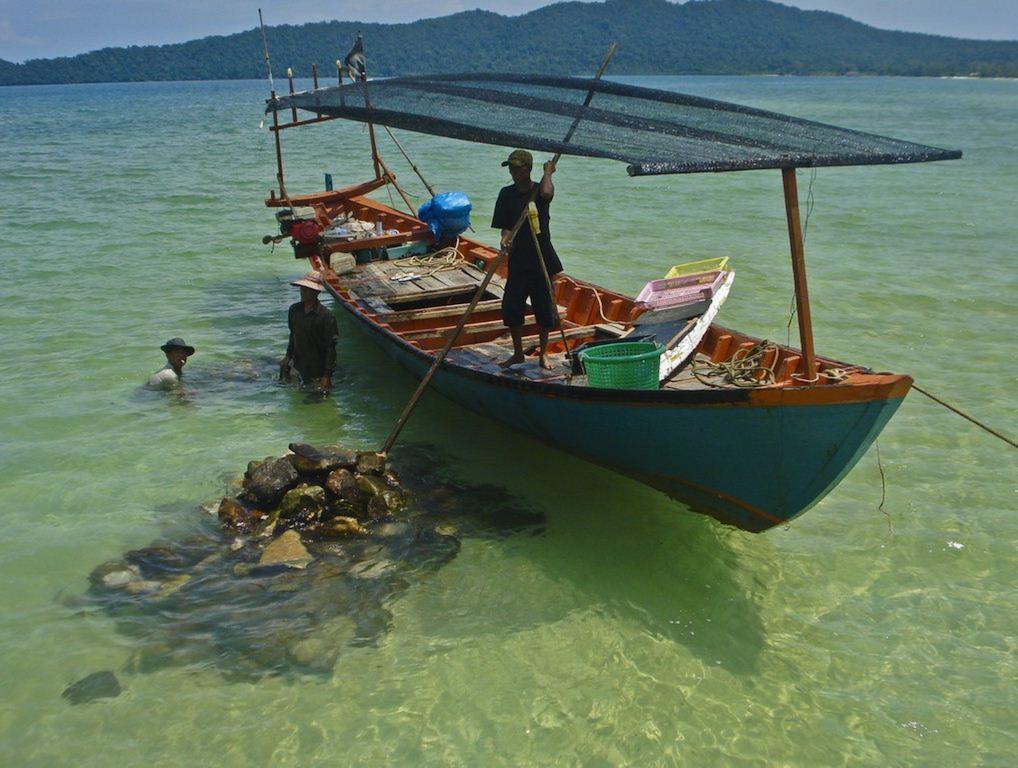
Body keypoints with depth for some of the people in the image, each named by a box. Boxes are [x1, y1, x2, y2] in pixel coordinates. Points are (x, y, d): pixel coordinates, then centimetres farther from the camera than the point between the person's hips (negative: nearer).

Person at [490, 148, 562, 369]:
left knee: (544, 310, 5)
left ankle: (543, 353, 22)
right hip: (518, 260, 2)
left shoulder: (539, 190, -5)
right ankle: (518, 353, 21)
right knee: (511, 308, 2)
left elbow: (546, 192, -31)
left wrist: (548, 172, -13)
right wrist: (505, 240, -21)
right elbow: (505, 226, 0)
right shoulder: (507, 194, 2)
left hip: (542, 259, -2)